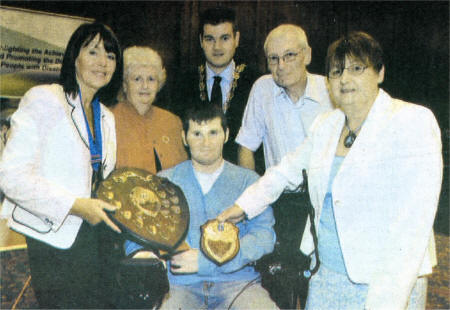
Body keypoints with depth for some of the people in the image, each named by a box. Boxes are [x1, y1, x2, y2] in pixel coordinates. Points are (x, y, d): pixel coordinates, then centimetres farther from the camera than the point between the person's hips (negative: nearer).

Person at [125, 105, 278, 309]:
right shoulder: (164, 182, 13)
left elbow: (264, 235, -4)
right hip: (181, 285, 0)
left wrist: (206, 261, -14)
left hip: (236, 280, 0)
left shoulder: (248, 181, 9)